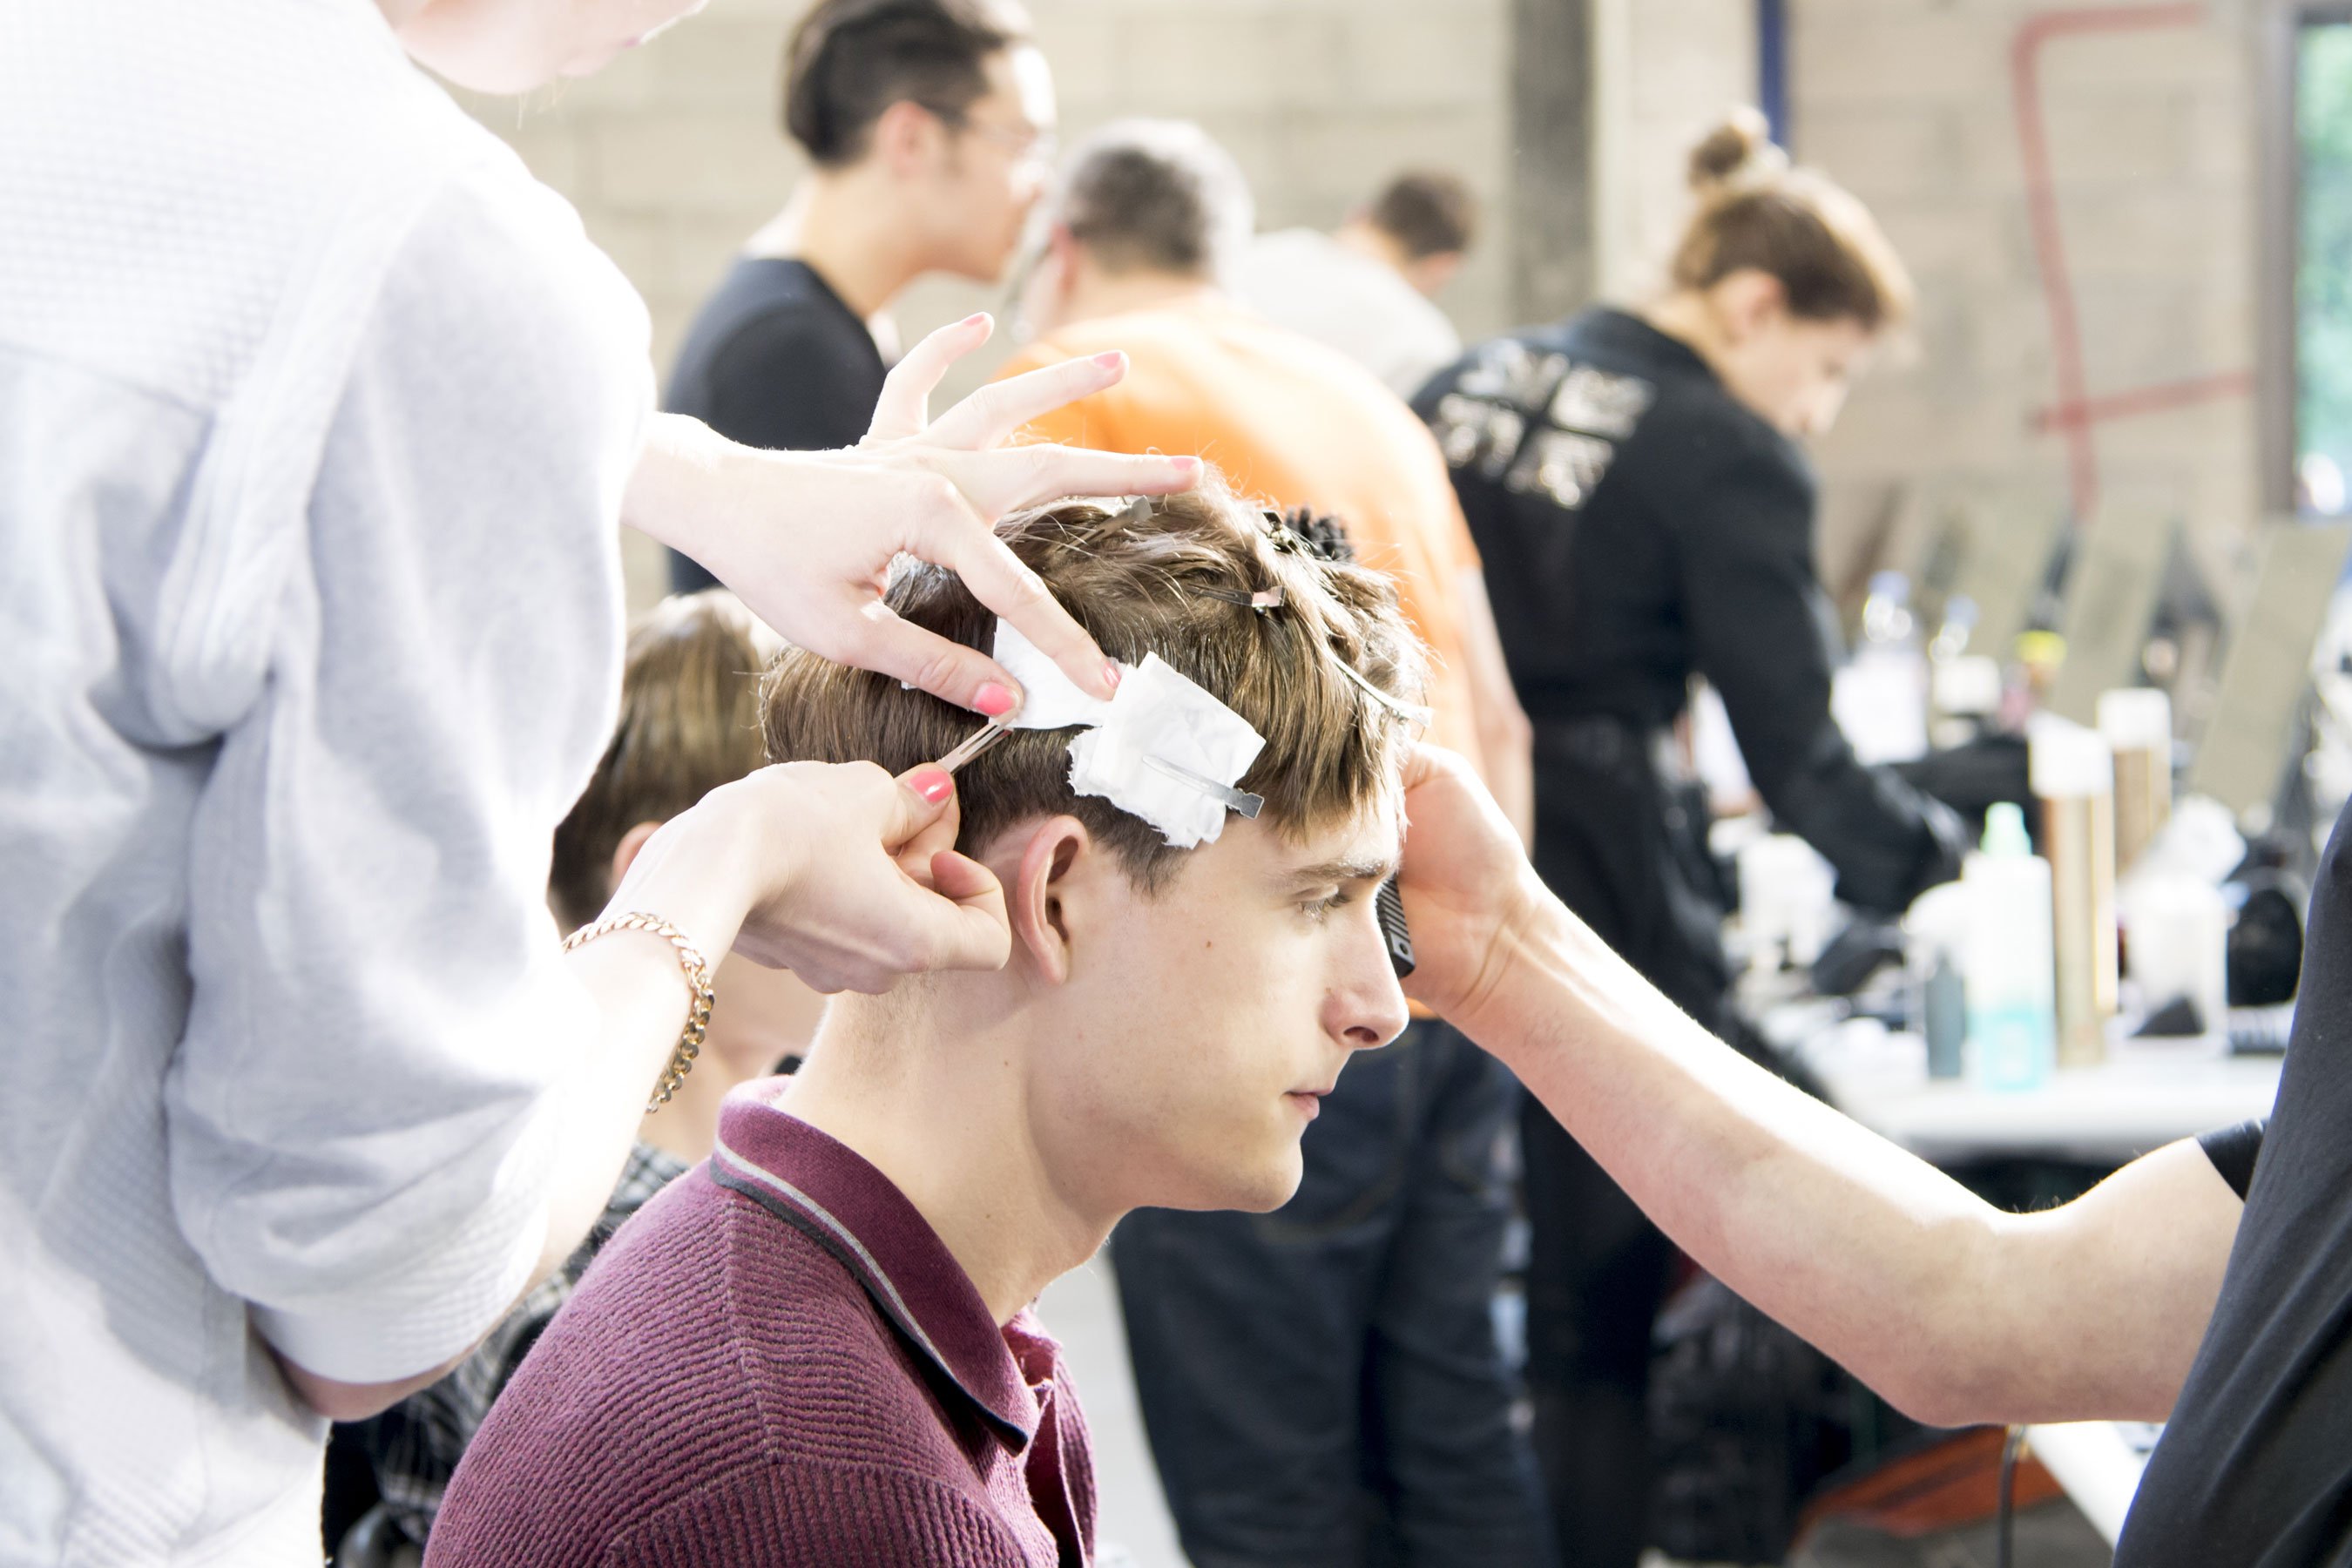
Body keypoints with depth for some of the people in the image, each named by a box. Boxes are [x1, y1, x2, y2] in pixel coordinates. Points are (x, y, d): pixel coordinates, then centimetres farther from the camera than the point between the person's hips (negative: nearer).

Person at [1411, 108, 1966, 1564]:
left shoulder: (1476, 382, 12)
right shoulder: (1731, 460, -9)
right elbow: (1799, 759, -10)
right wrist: (1958, 866, 1)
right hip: (1595, 891, -6)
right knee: (1597, 1323, 4)